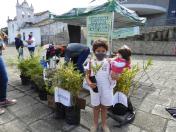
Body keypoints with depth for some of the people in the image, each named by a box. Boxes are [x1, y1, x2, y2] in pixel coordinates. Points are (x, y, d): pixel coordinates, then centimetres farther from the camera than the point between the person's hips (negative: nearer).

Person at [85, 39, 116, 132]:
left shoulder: (108, 62, -6)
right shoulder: (91, 62, -5)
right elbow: (87, 75, -2)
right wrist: (89, 82, -21)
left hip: (106, 89, 0)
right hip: (95, 88, 0)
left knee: (104, 107, 18)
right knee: (96, 106, 18)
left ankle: (104, 124, 39)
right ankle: (95, 124, 39)